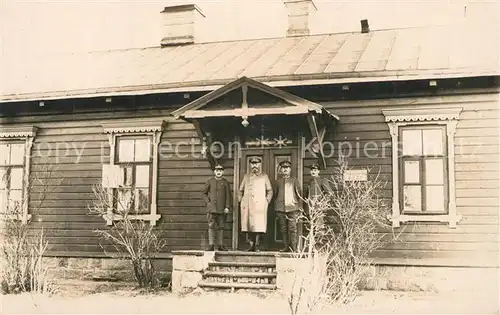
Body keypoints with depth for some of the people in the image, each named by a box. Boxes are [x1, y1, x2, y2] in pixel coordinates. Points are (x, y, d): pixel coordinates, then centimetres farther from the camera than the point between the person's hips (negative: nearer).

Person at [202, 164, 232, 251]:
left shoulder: (225, 183, 4)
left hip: (222, 209, 1)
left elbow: (228, 196, 2)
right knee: (211, 226, -5)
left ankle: (221, 245, 12)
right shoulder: (210, 181, 5)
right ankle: (211, 245, -4)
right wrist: (208, 202, -3)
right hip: (211, 208, 0)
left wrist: (227, 207, -6)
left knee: (221, 227, 6)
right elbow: (204, 193, 10)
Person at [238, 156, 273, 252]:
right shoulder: (246, 176, 18)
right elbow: (240, 190, 23)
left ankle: (257, 245, -8)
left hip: (259, 205, -2)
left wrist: (267, 201, 3)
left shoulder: (264, 176, 13)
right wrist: (240, 201, 10)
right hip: (247, 206, 2)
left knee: (258, 225, -12)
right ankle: (251, 245, 3)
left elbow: (270, 190, 15)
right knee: (248, 225, -3)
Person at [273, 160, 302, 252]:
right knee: (283, 229, 1)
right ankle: (286, 246, 6)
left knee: (293, 228, -10)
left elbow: (298, 195, 10)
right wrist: (275, 210, 10)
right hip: (281, 208, 2)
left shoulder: (294, 180, 11)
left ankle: (294, 247, -8)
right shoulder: (278, 181, 14)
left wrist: (298, 209, 2)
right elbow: (275, 195, 17)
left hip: (292, 207, -2)